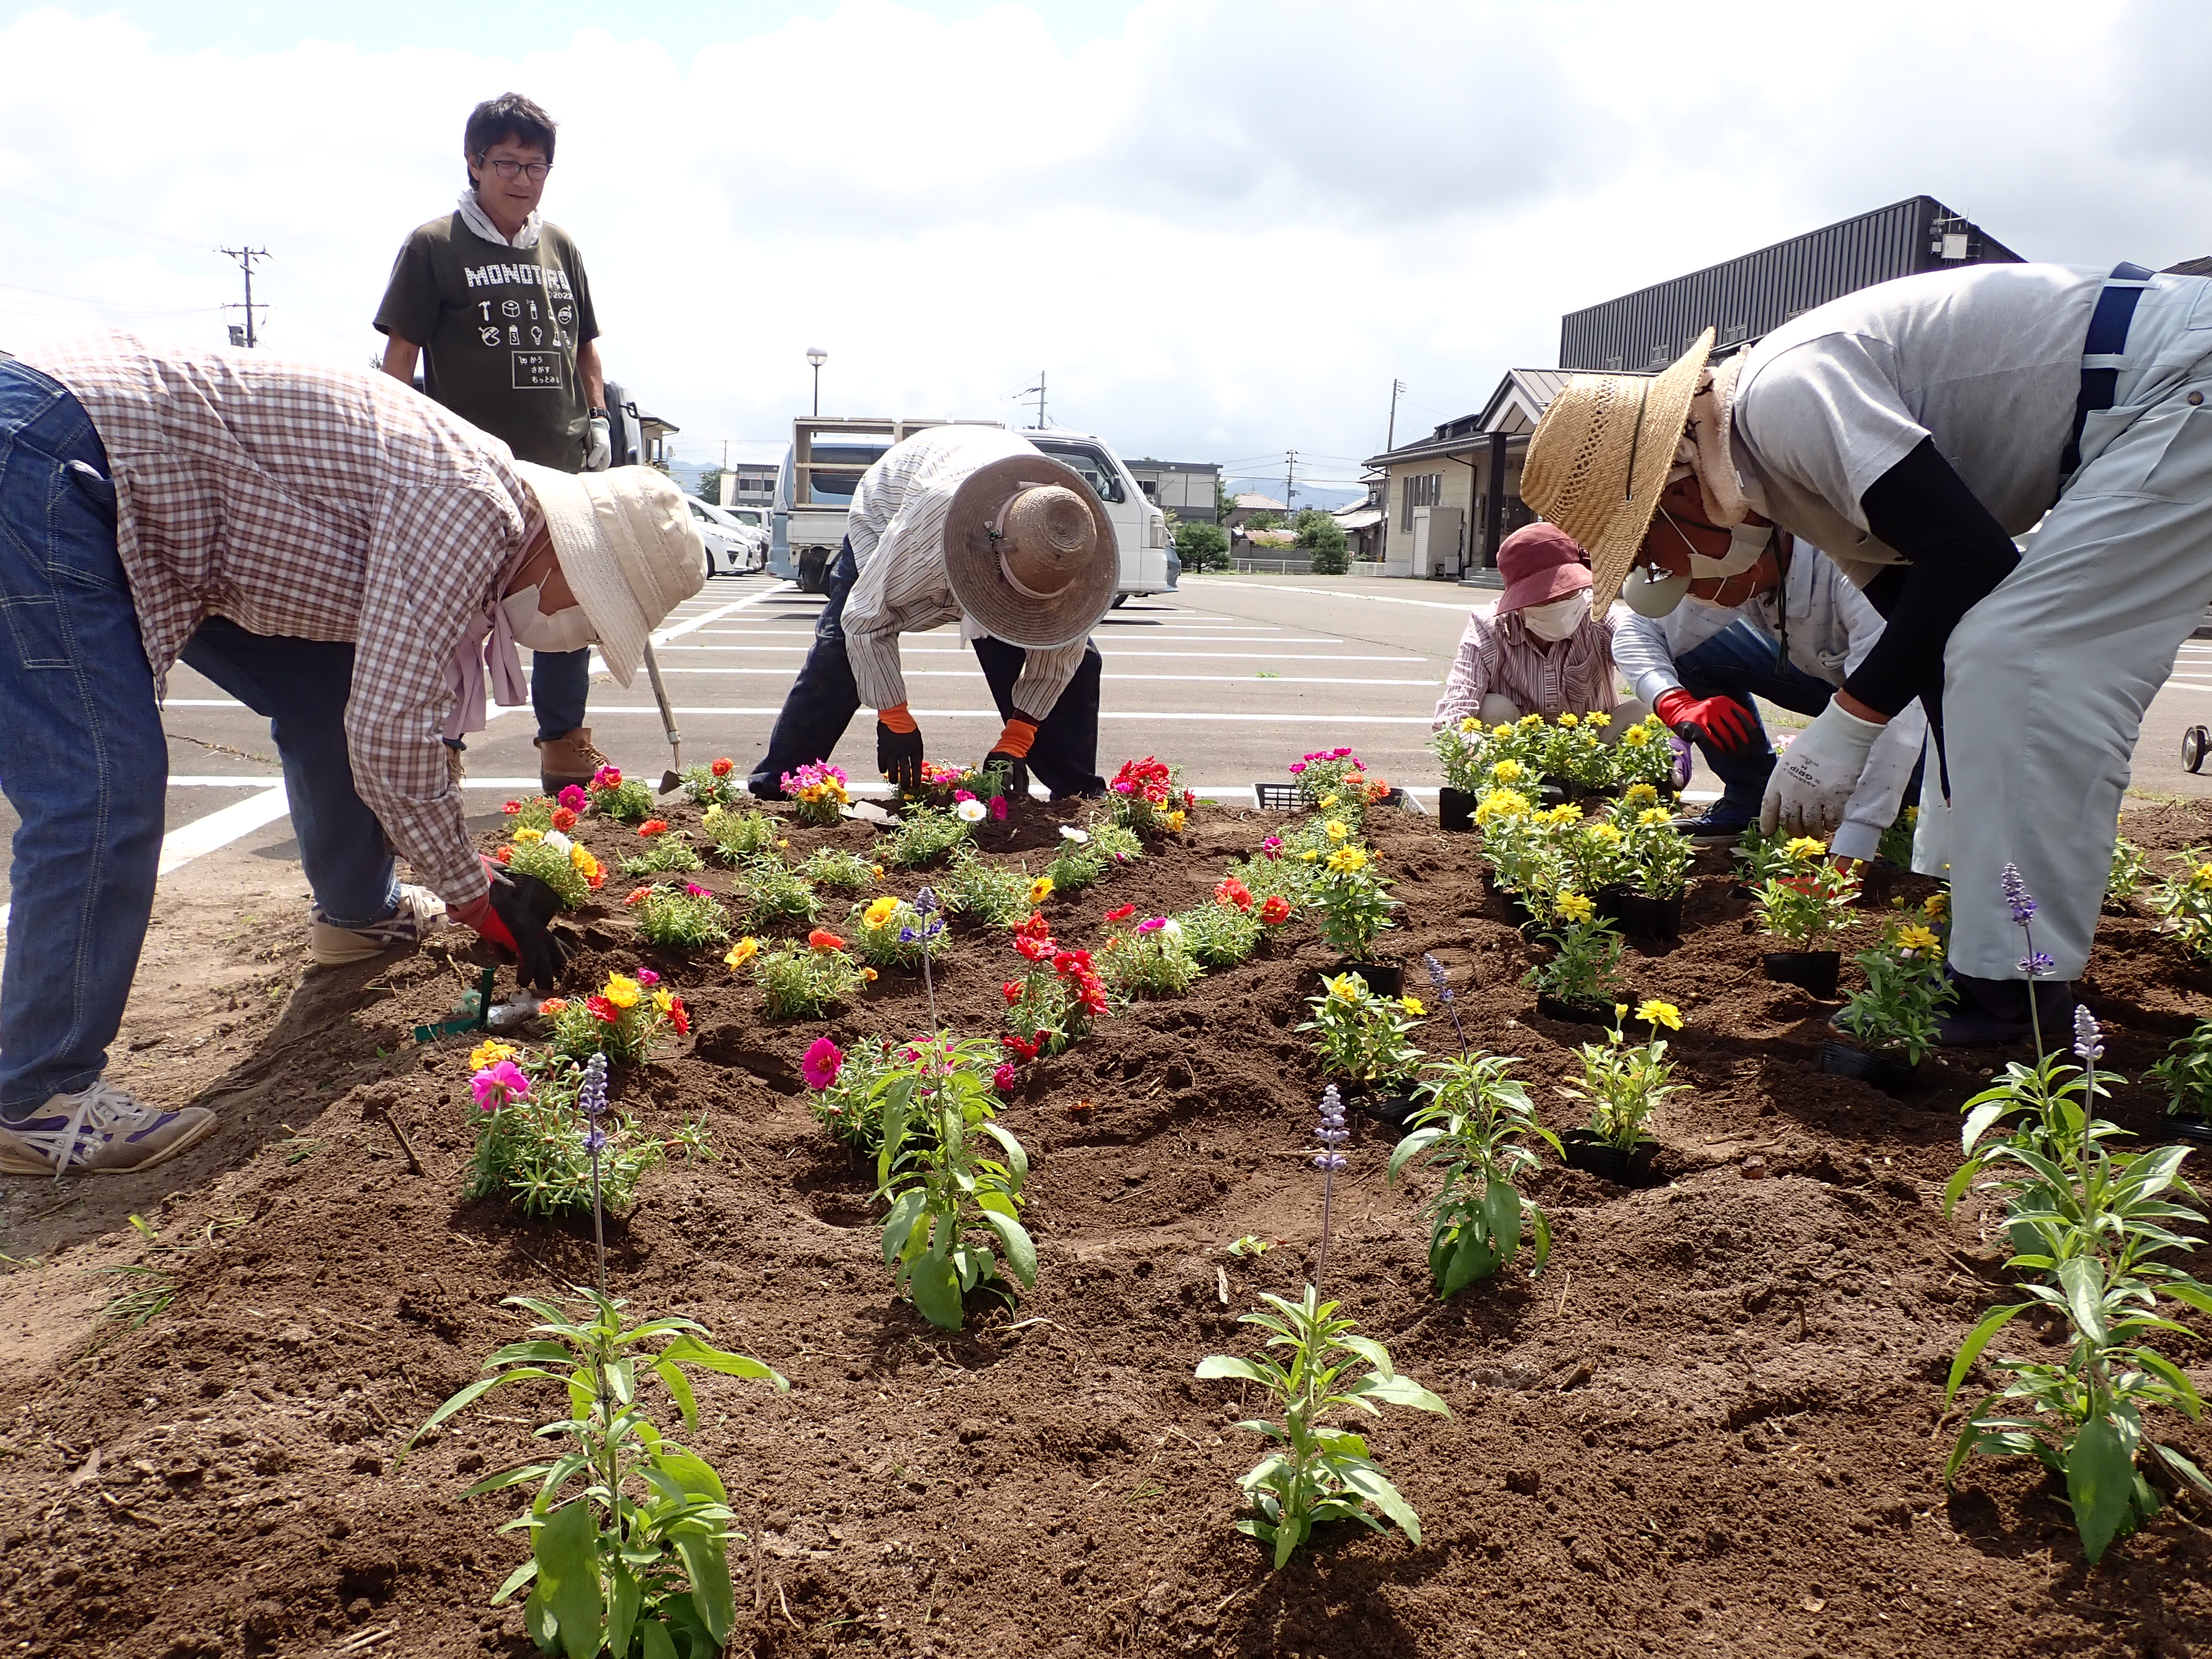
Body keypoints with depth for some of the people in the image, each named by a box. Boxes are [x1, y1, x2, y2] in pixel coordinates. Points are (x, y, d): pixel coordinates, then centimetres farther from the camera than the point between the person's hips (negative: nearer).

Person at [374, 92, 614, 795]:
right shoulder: (433, 247, 0)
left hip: (562, 462, 5)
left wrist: (598, 419, 11)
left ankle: (564, 743, 22)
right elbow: (400, 353, -1)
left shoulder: (561, 248, 15)